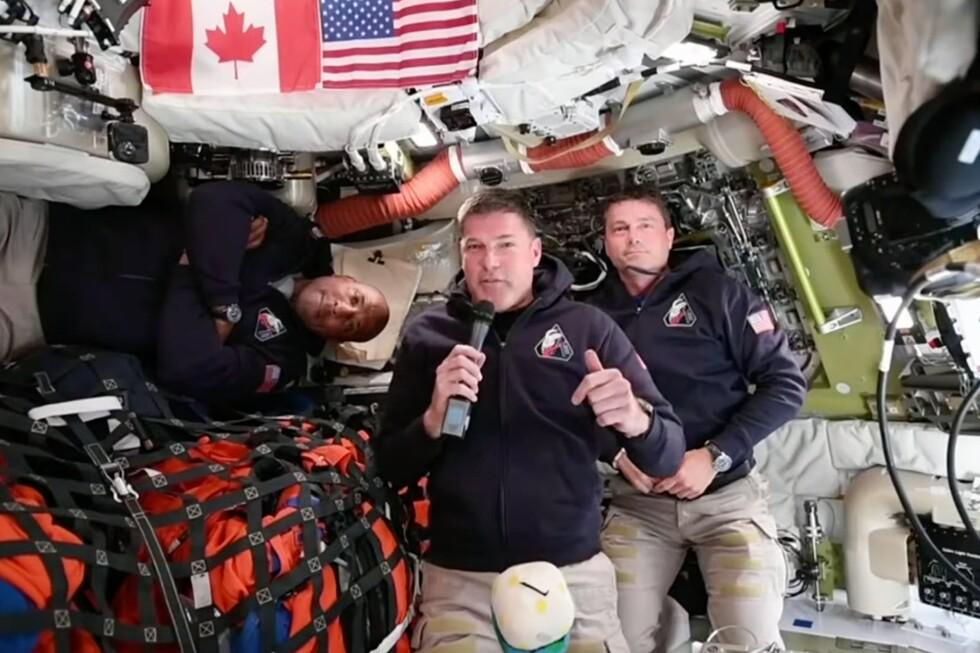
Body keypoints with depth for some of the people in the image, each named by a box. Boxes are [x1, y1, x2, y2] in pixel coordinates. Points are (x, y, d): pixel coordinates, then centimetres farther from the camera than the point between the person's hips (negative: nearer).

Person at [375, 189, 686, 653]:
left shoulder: (589, 328, 0)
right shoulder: (428, 335, 3)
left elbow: (668, 458, -2)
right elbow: (389, 468, 4)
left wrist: (636, 421, -25)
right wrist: (433, 419, -17)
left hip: (574, 573, 0)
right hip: (458, 580, 1)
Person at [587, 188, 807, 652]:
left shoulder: (714, 290, -2)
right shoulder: (594, 314, 4)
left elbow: (786, 383, -5)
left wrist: (714, 456, -14)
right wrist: (618, 453, -9)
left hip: (726, 494, -2)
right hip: (637, 502, 2)